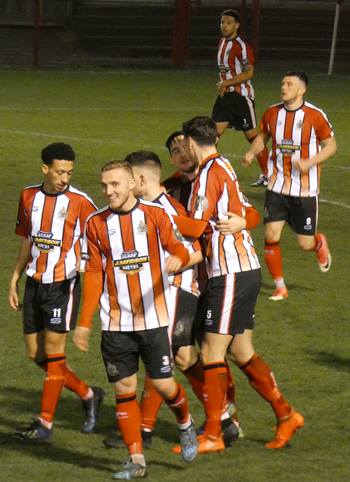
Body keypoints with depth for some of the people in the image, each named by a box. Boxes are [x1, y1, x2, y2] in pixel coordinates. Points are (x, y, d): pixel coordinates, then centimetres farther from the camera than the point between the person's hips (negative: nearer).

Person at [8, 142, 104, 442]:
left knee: (53, 352, -5)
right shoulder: (29, 197, 7)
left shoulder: (80, 202, -9)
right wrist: (14, 282, 16)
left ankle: (46, 423, 2)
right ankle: (88, 395, 24)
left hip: (63, 285, -6)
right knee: (35, 353, 8)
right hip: (34, 283, 6)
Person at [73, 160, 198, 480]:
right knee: (124, 389, 1)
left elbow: (178, 248, -3)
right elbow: (94, 274, 9)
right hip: (116, 322, 2)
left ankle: (185, 425, 30)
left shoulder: (155, 214, -2)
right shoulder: (96, 223, 4)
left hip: (153, 318, -2)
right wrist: (84, 322, 7)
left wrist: (177, 259, -29)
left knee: (163, 384, -2)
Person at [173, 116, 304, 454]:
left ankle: (212, 436, -2)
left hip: (230, 274, -9)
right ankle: (285, 415, 16)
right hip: (246, 269, 9)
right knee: (241, 351, 14)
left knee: (211, 353, -5)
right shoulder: (224, 167, 14)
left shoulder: (208, 174, -13)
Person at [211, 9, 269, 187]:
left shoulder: (241, 46, -14)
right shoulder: (222, 42, 13)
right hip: (225, 94, 8)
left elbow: (249, 72, -19)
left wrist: (227, 83, -23)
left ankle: (267, 175, 9)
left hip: (241, 96, -8)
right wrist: (223, 86, 11)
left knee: (252, 136, -1)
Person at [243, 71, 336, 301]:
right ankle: (280, 287, 8)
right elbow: (263, 136, 16)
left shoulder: (315, 116, -11)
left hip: (305, 189, -3)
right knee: (271, 236, -8)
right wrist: (252, 153, -4)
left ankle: (320, 243, 41)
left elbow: (331, 145, -5)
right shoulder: (272, 113, 0)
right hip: (277, 186, 3)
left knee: (306, 244, 2)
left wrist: (309, 163, -20)